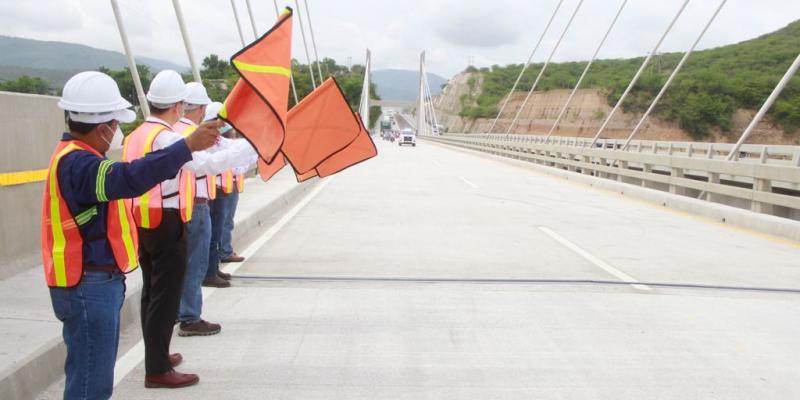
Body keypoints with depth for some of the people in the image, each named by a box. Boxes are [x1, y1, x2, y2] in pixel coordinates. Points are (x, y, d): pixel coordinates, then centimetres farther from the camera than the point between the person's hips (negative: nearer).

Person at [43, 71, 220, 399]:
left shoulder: (77, 157, 12)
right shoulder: (75, 163, -23)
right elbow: (128, 178, -39)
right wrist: (187, 146, -43)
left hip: (96, 282, 11)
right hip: (89, 286, -11)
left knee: (91, 373, 21)